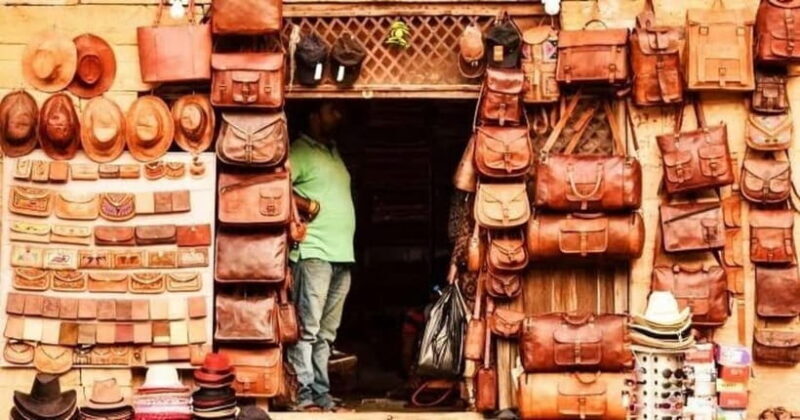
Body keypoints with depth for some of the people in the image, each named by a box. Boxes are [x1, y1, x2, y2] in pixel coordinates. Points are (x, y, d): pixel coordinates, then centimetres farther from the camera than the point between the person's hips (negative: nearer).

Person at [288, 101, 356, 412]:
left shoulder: (333, 152, 22)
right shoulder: (299, 151, -5)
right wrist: (308, 206, -13)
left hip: (342, 255, 8)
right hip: (314, 253, -8)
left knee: (326, 333, 10)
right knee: (307, 329, -7)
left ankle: (321, 393, 14)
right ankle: (304, 395, -5)